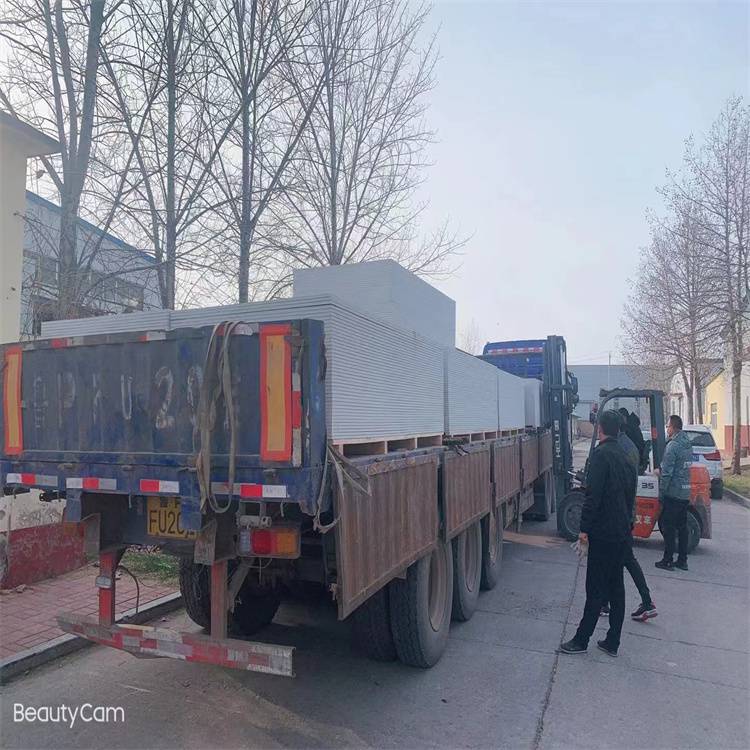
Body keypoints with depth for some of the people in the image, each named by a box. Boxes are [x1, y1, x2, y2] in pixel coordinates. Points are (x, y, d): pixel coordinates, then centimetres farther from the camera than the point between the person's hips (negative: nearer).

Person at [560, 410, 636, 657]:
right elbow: (630, 495, 17)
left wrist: (584, 528, -15)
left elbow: (593, 495, -21)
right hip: (622, 533, 8)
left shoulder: (601, 454, -15)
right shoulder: (624, 456, 11)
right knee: (616, 586, 12)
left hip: (603, 534, -8)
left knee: (596, 589, -1)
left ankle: (581, 640, 8)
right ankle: (612, 642, 20)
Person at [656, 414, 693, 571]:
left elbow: (667, 473, -18)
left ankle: (668, 561, 4)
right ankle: (682, 561, 19)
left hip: (673, 493, -8)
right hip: (686, 493, 8)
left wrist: (661, 493, -10)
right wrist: (661, 470, 15)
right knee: (682, 527, 13)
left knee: (669, 528, -1)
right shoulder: (688, 445, 10)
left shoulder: (672, 446, -16)